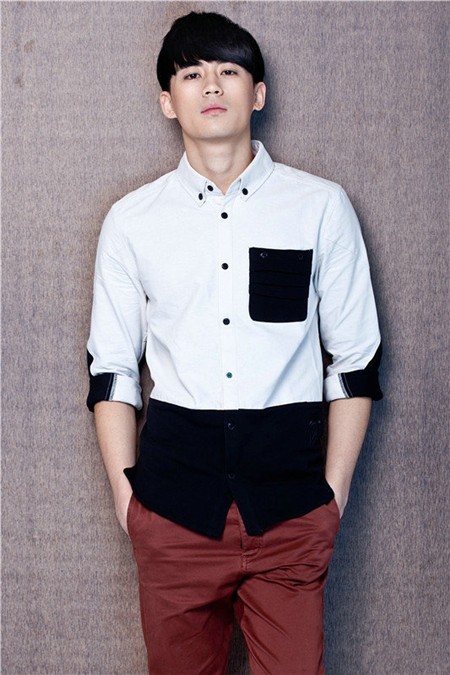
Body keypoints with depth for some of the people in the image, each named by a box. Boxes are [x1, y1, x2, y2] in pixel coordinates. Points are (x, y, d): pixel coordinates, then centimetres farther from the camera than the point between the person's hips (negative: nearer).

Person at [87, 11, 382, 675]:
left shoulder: (322, 207, 3)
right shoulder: (132, 221, 6)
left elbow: (355, 360, 5)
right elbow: (111, 370, 9)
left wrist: (334, 491, 2)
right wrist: (125, 492, 3)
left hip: (292, 501, 0)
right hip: (175, 498, 1)